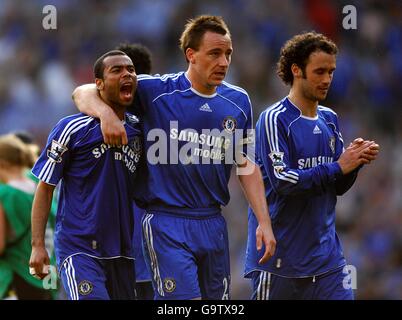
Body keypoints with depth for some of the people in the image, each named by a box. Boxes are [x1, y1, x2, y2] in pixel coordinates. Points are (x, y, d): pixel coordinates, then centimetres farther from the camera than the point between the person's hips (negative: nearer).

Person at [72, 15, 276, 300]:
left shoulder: (239, 102, 7)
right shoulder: (156, 92, -6)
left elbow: (247, 164, 16)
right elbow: (83, 94, -2)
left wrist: (264, 221, 8)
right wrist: (106, 113, -25)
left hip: (213, 224, 5)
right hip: (167, 223, -5)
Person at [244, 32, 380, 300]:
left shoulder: (330, 119, 12)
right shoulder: (275, 119, -9)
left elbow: (337, 187, 14)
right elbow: (282, 181, -20)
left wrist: (355, 161, -5)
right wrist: (337, 167, -19)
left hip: (327, 256, 6)